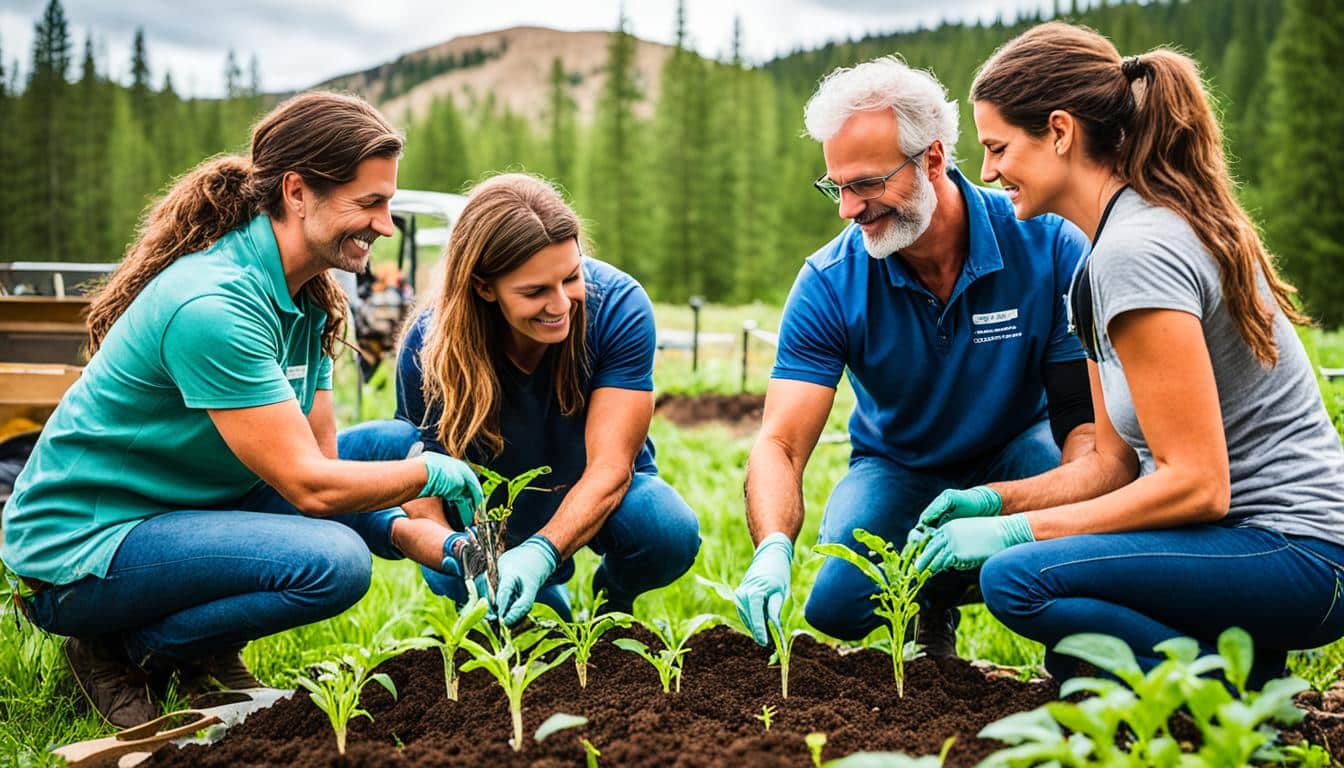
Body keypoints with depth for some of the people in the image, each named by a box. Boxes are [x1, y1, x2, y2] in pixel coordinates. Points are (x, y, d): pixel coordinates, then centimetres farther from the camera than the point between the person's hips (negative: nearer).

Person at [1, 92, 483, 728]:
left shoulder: (307, 299, 2)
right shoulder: (212, 306, -27)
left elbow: (321, 453, 1)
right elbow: (310, 485, -27)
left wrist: (428, 538, -13)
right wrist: (434, 474, -13)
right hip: (79, 548, -9)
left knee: (394, 448, 6)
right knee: (332, 561, -29)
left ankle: (205, 651, 8)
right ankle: (126, 651, -2)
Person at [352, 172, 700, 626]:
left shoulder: (618, 306, -28)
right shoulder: (430, 344, -24)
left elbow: (610, 466, -29)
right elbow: (424, 490, -21)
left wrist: (540, 553, -47)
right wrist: (458, 550, -45)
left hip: (599, 495, -1)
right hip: (496, 504, 1)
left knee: (669, 534, -33)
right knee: (448, 576, -30)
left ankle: (615, 595, 5)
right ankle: (546, 603, 8)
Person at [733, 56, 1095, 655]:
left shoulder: (1048, 246, -23)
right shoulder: (828, 284, -20)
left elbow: (1090, 419, -24)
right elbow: (780, 443, -25)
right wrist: (773, 551, -46)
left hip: (1019, 451, -1)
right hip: (899, 465, 2)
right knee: (835, 605, -23)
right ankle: (938, 595, 13)